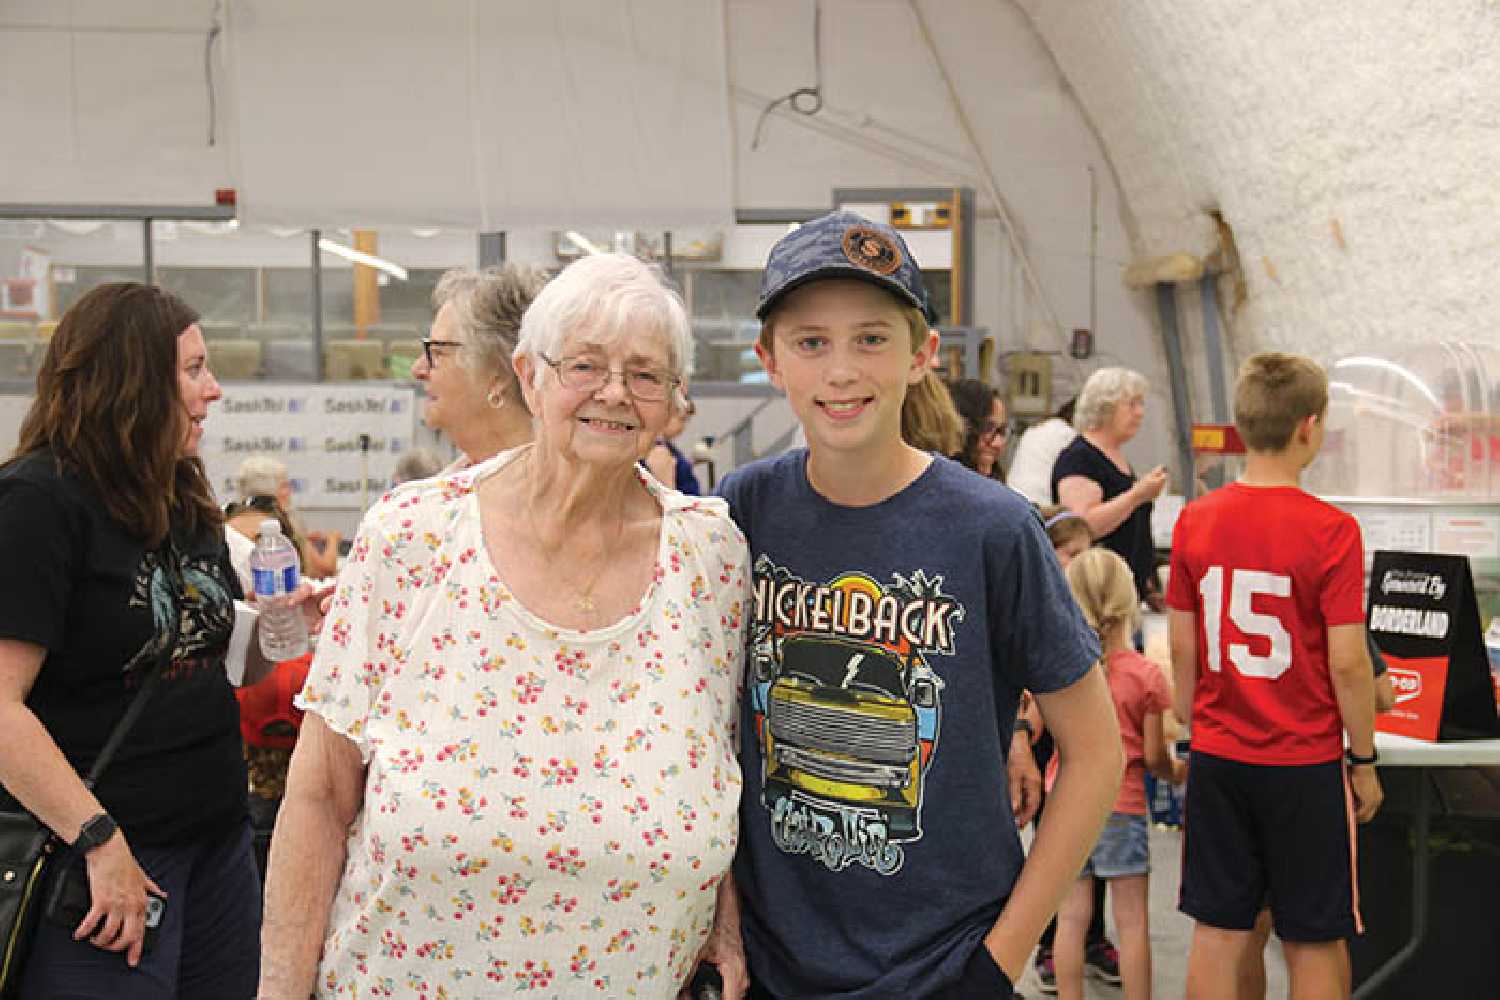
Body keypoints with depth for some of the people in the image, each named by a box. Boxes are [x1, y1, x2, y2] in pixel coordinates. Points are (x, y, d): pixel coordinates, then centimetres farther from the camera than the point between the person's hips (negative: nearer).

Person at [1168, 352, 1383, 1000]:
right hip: (1305, 765, -3)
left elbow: (1182, 650, 3)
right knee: (1314, 944, 12)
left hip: (1217, 758, 4)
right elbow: (1347, 664, -13)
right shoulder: (1332, 531, -14)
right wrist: (1363, 762, 0)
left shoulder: (1195, 519, -2)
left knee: (1217, 934, 12)